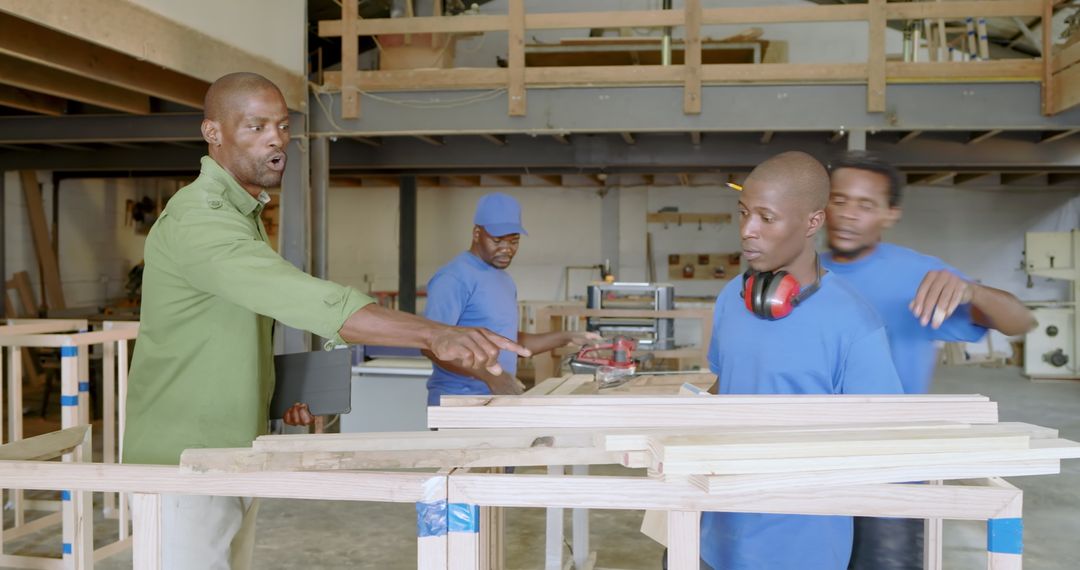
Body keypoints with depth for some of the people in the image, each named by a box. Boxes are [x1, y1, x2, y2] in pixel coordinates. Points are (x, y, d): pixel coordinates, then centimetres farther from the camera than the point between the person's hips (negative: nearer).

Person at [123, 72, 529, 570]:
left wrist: (279, 388, 1)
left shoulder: (243, 214, 12)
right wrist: (436, 334, -45)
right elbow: (303, 298, -36)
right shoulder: (197, 220, -21)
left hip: (233, 463, 9)